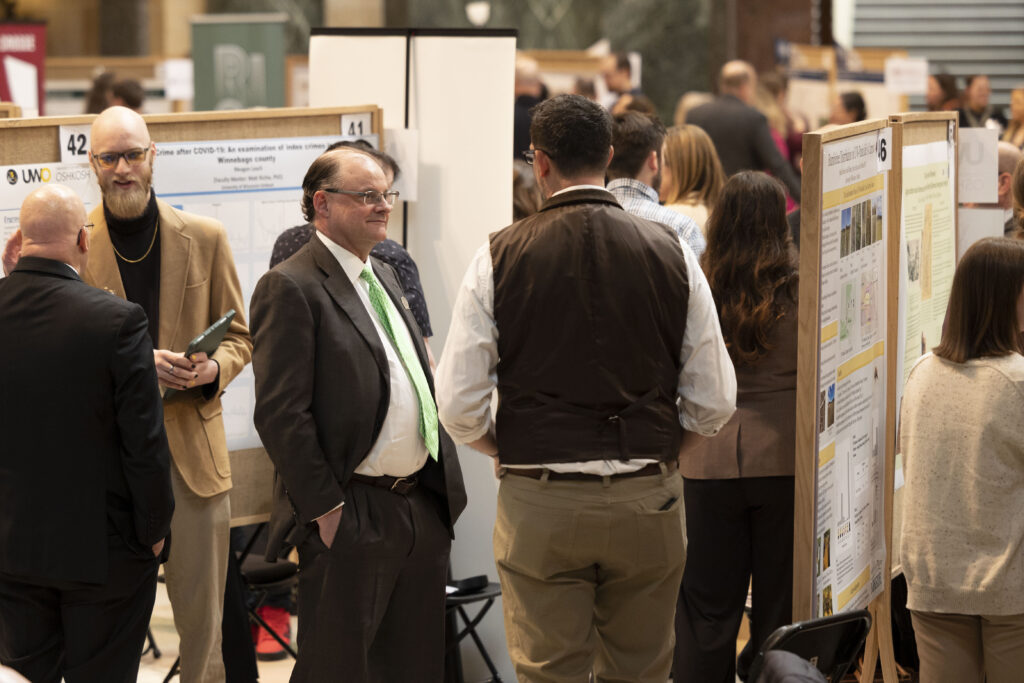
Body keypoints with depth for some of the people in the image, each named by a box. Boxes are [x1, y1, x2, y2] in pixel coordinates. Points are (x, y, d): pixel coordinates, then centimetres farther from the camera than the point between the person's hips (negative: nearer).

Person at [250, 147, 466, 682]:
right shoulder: (291, 288, -12)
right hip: (351, 520, -8)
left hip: (422, 509, 8)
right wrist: (326, 510, -17)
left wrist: (443, 485, 15)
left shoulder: (384, 275, 17)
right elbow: (280, 414, -17)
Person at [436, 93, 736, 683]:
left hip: (539, 503, -1)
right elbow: (715, 403, 1)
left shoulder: (500, 257, -5)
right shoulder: (671, 253, -1)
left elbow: (458, 405, -7)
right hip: (647, 501, 2)